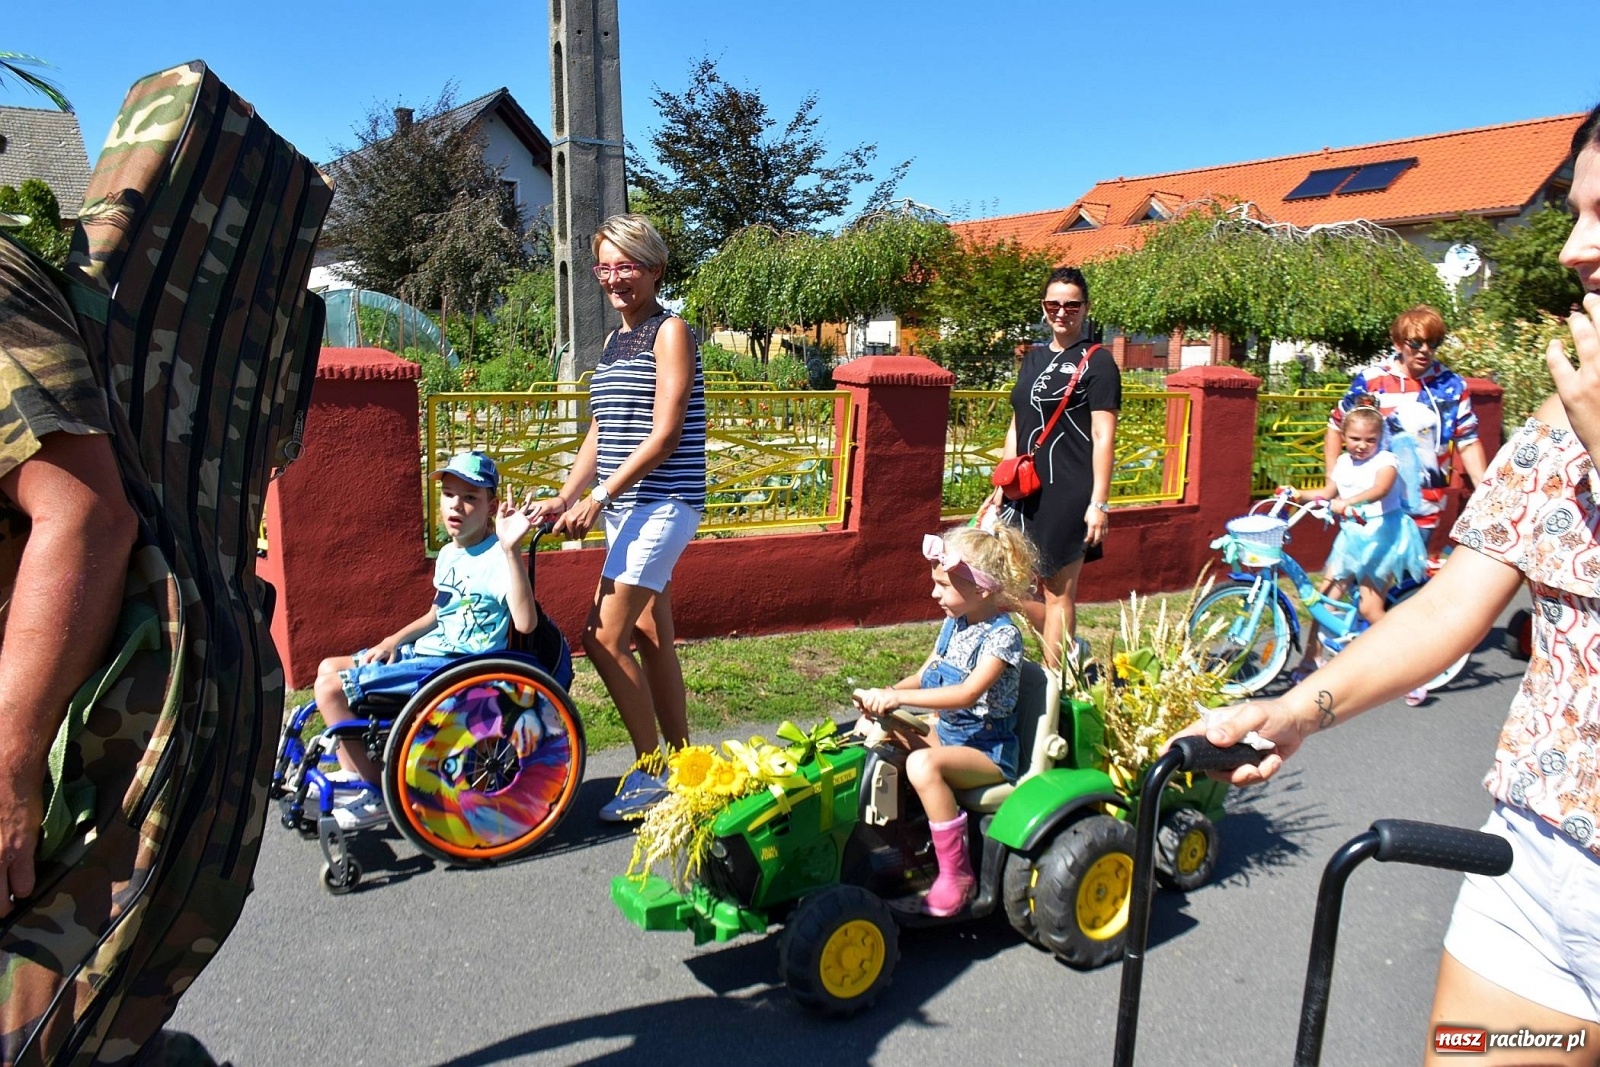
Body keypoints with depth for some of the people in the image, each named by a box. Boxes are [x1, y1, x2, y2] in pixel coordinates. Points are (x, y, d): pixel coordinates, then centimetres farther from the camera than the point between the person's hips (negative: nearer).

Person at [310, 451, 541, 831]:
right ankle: (353, 778, 21)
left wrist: (511, 549, -38)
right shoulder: (448, 555, 13)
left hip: (456, 668, -10)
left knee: (330, 688, -14)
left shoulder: (497, 557, -15)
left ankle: (374, 795, 0)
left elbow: (525, 622, -31)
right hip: (426, 655, 10)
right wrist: (395, 639, 11)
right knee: (329, 668, 16)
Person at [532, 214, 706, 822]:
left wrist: (600, 495, -18)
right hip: (626, 507, 8)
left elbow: (665, 433, -16)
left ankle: (652, 771, 0)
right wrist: (565, 497, 4)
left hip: (662, 503, -8)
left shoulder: (670, 332, -7)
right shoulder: (615, 341, 17)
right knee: (650, 638, 11)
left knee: (603, 636, -13)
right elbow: (600, 433, 16)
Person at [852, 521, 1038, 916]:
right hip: (947, 733, 9)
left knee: (923, 765, -34)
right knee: (875, 732, -3)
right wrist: (885, 696, -10)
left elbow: (967, 693, -32)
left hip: (988, 749, -9)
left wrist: (897, 697, -36)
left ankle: (957, 872, -19)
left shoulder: (1003, 635, -19)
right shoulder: (954, 624, 5)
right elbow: (924, 676, 10)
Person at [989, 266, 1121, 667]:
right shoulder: (1033, 358, 16)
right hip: (1026, 492, 7)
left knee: (1058, 592, -1)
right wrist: (1001, 487, 17)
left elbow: (1104, 436, -10)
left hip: (1068, 494, -7)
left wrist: (1100, 502, -16)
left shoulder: (1097, 361, -4)